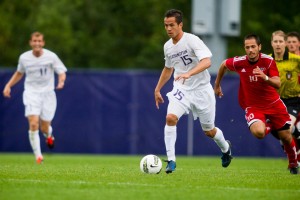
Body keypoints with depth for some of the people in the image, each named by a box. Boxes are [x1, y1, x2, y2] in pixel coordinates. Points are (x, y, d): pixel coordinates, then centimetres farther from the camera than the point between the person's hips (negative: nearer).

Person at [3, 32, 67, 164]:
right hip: (31, 93, 0)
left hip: (47, 93, 0)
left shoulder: (51, 56, -7)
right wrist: (8, 85, 10)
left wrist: (61, 81, -25)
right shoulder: (24, 58, 1)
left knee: (44, 128, 3)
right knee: (33, 123, -20)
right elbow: (19, 73, 19)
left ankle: (49, 135, 43)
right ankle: (38, 156, -15)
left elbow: (62, 72, -3)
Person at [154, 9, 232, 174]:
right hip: (181, 89, 4)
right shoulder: (167, 46, 3)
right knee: (170, 117, -23)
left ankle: (225, 148, 42)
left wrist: (188, 74, -45)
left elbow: (206, 61, -31)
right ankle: (171, 160, -19)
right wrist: (157, 89, 22)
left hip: (201, 90, -4)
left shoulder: (192, 40, -17)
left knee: (209, 131, 8)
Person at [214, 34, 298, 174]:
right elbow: (223, 65, 10)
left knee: (286, 136, 4)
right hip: (252, 106, -1)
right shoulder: (238, 62, -12)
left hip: (273, 103, 1)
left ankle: (293, 163, 35)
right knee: (258, 132, -29)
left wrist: (265, 77, -37)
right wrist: (217, 85, 20)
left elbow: (278, 84, -17)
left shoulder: (268, 61, -13)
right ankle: (268, 126, 12)